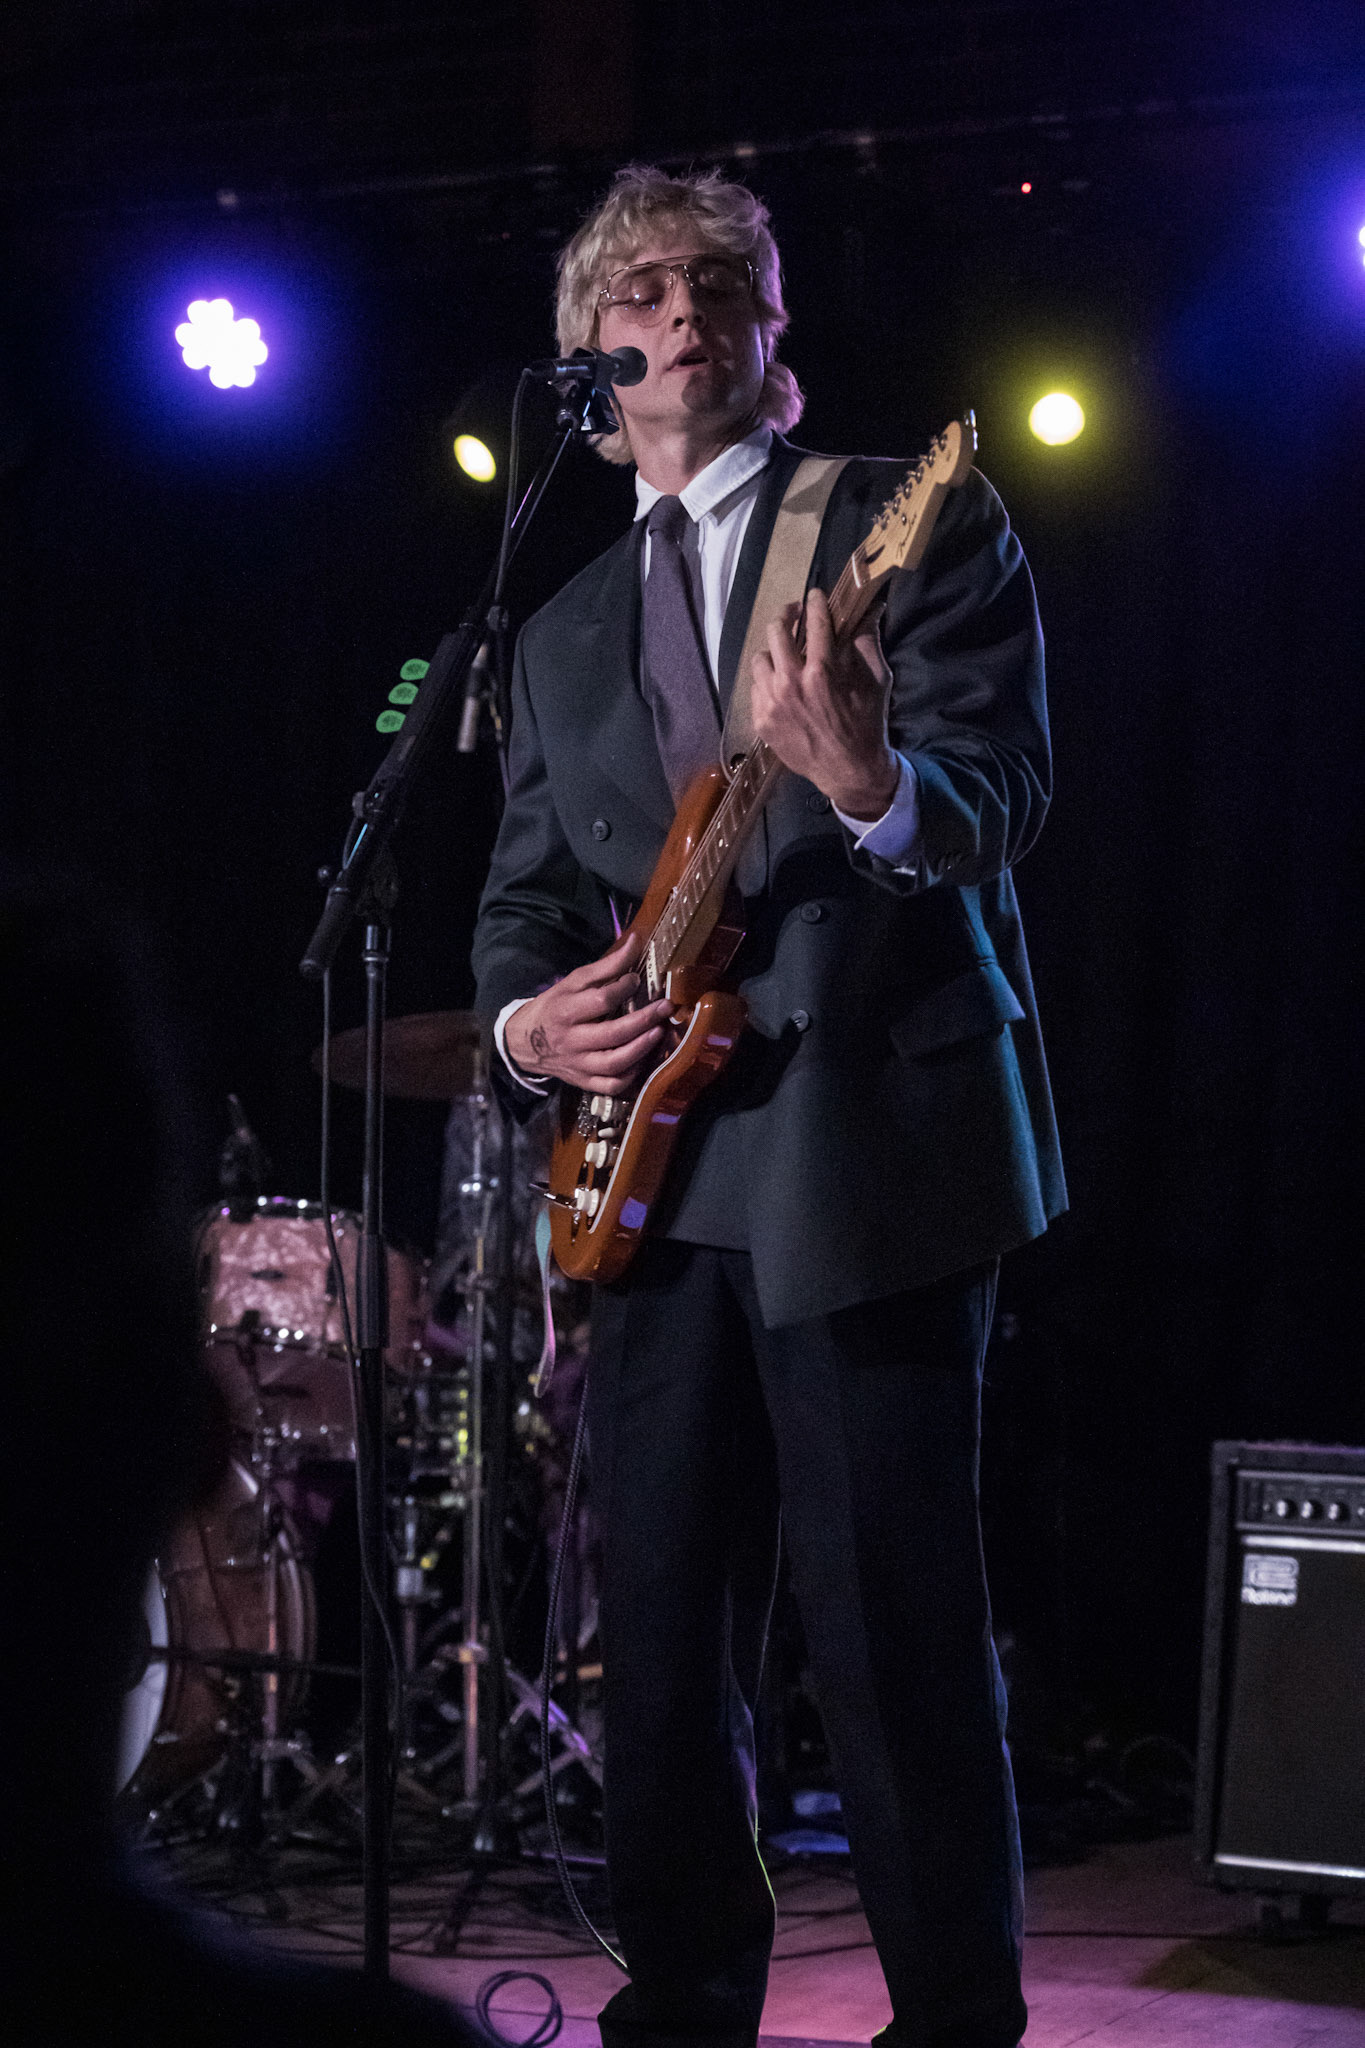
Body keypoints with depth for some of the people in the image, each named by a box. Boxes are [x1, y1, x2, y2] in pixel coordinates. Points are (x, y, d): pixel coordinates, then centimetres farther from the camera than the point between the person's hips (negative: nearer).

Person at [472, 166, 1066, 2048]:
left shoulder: (920, 528, 3)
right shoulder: (565, 636, 20)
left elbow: (1002, 799, -9)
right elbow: (527, 887, 21)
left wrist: (877, 788, -32)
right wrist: (527, 1016, -1)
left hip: (870, 1150, -5)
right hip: (657, 1176, 6)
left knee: (894, 1642, -6)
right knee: (663, 1645, 8)